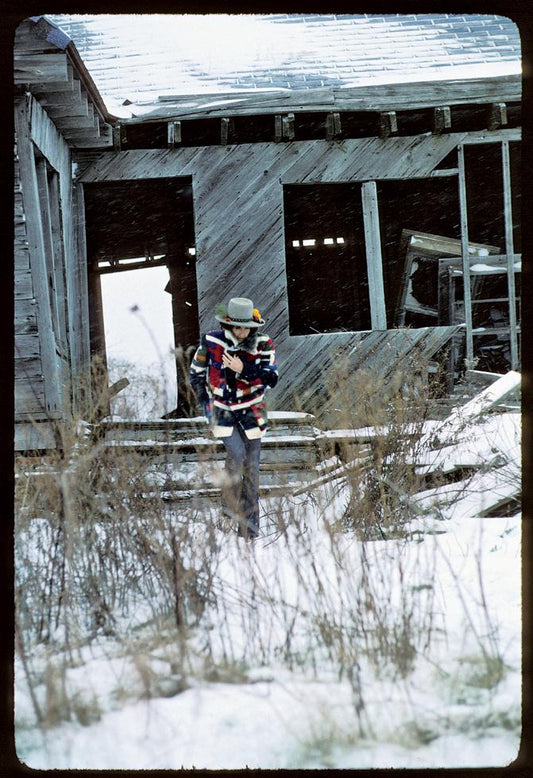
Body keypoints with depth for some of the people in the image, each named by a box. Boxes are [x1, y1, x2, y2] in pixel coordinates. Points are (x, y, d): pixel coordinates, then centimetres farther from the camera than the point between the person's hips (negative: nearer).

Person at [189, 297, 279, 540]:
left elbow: (271, 378, -15)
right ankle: (230, 505, -3)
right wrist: (205, 403, -3)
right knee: (236, 452, -24)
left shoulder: (263, 344, -10)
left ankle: (250, 527, 12)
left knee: (251, 467, 3)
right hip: (222, 410, -1)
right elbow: (196, 373, 4)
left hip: (251, 411, 1)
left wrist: (244, 370, -29)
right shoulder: (211, 341, -10)